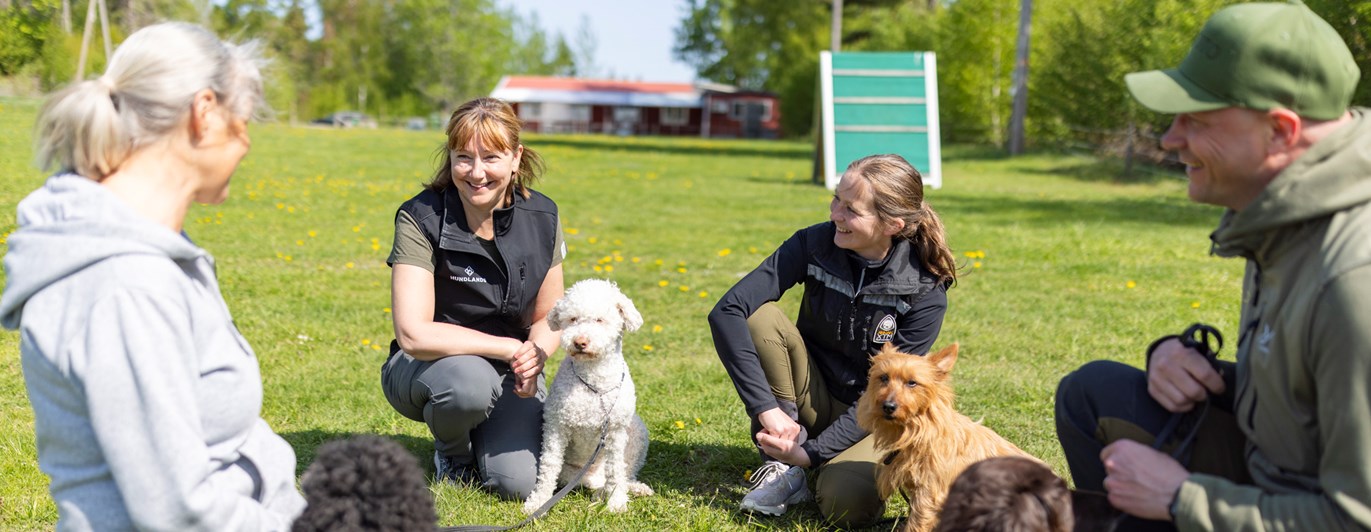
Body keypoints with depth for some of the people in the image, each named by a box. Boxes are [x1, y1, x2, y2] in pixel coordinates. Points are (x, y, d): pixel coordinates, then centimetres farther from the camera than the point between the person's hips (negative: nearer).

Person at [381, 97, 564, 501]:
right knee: (470, 381, -38)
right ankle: (452, 452, 0)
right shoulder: (421, 218, -19)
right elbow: (414, 334, -27)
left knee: (519, 484, -20)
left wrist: (534, 355, -19)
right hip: (428, 367, -3)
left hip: (508, 374, 3)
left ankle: (490, 435, 18)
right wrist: (510, 347, -26)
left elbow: (548, 319, 4)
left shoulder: (541, 218, -6)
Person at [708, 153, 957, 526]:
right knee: (760, 316, -25)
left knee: (847, 503, -33)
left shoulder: (926, 294, -19)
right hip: (813, 399, 3)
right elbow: (726, 312, -24)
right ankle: (784, 469, -14)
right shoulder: (815, 244, -15)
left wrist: (813, 452, -24)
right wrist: (767, 409, -30)